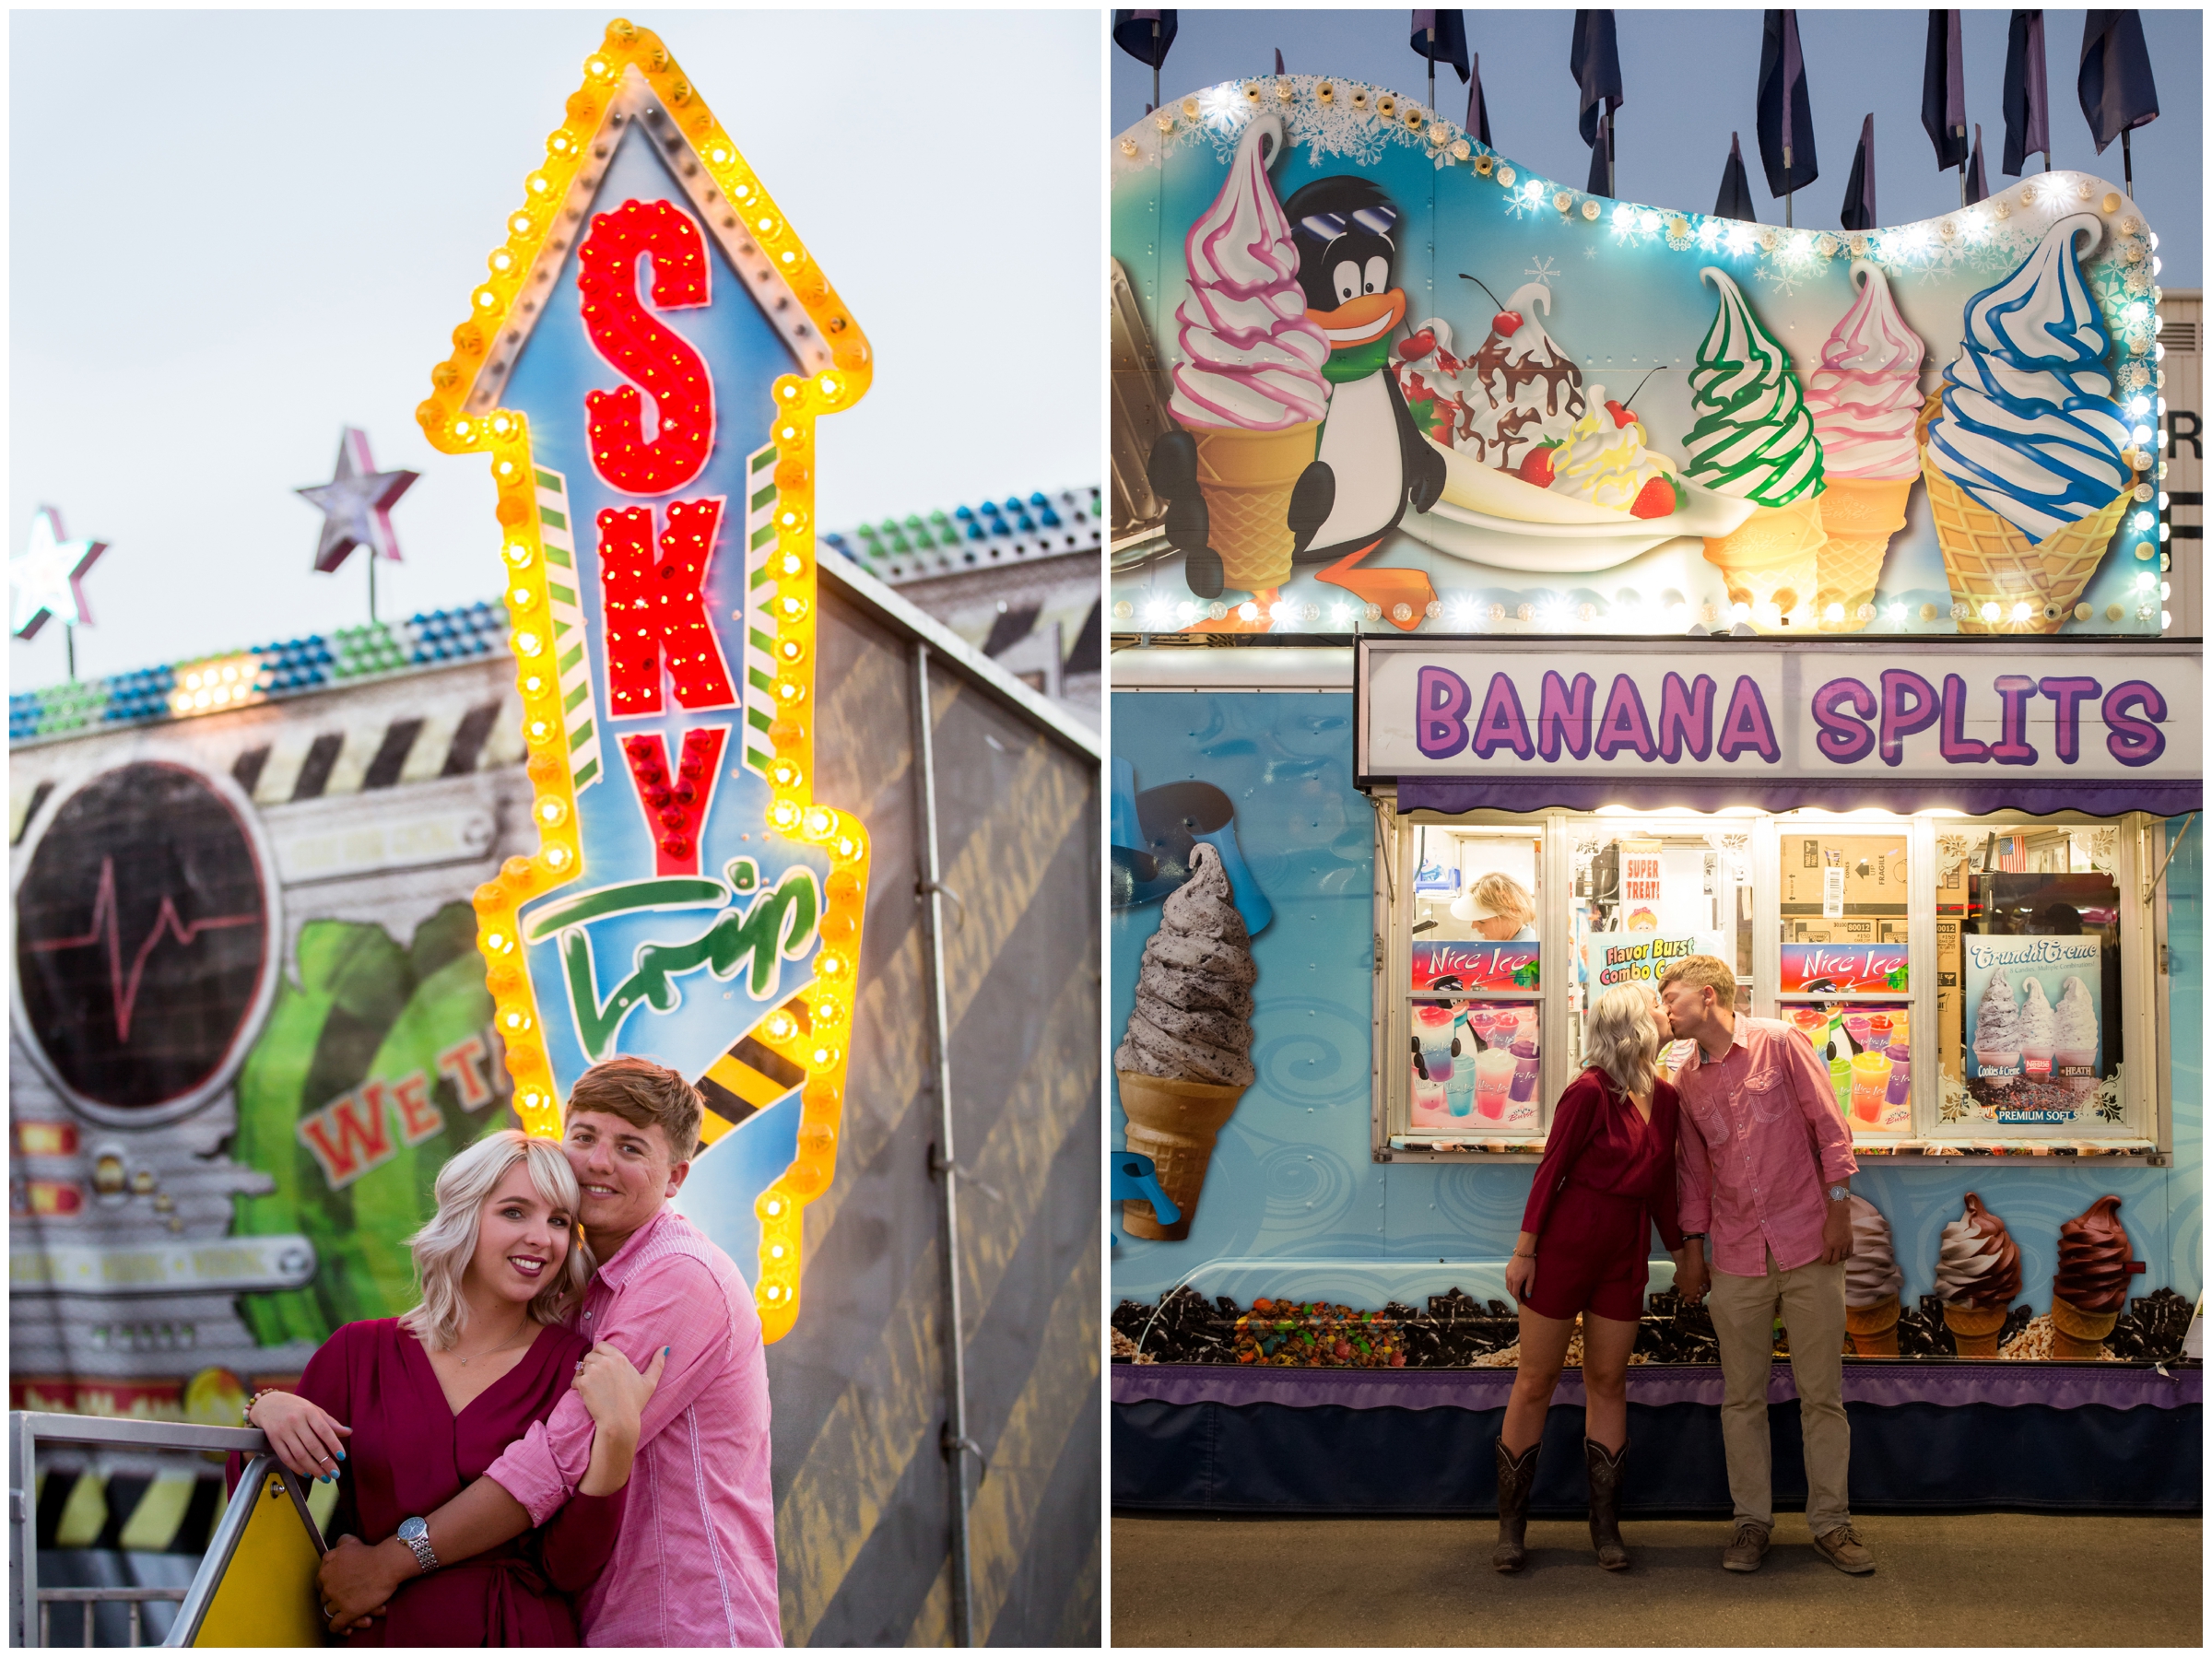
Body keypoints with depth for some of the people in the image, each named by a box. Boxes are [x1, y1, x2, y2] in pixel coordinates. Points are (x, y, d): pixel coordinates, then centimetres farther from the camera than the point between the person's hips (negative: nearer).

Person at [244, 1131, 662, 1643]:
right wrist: (265, 1412, -8)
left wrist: (618, 1433, -15)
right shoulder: (360, 1351, 7)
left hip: (522, 1639, -4)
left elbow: (570, 1569, -4)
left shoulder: (580, 1370, 3)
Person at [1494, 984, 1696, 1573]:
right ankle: (1511, 1527, 9)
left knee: (1608, 1381, 8)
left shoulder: (1664, 1097, 6)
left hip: (1625, 1254, 6)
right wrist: (1525, 1250, -11)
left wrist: (1680, 1250, 20)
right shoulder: (1589, 1092, -14)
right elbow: (1550, 1170, -11)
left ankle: (1606, 1526, 14)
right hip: (1566, 1245, -6)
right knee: (1536, 1381, 2)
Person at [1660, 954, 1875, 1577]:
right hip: (1737, 1260, 3)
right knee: (1741, 1396, 5)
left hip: (1808, 1246, -3)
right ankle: (1752, 1520, 14)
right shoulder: (1686, 1081, 9)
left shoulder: (1781, 1043, -3)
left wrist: (1839, 1210, -7)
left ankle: (1830, 1522, 9)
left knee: (1822, 1394, 2)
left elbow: (1829, 1126, -2)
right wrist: (1693, 1255, 15)